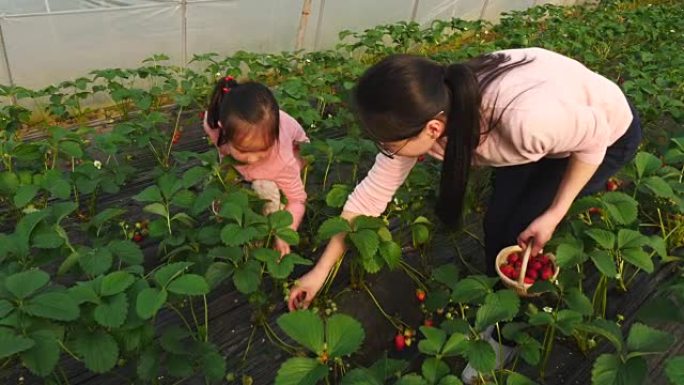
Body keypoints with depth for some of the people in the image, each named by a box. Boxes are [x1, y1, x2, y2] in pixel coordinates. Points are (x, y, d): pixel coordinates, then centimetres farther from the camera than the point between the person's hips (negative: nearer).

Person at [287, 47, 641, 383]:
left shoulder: (525, 118, -47)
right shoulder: (426, 112, -27)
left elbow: (595, 139, -24)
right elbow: (371, 194, -17)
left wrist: (553, 214, -21)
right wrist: (321, 270, -11)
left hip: (609, 133, -4)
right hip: (545, 132, 5)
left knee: (521, 233, -9)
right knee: (498, 224, -3)